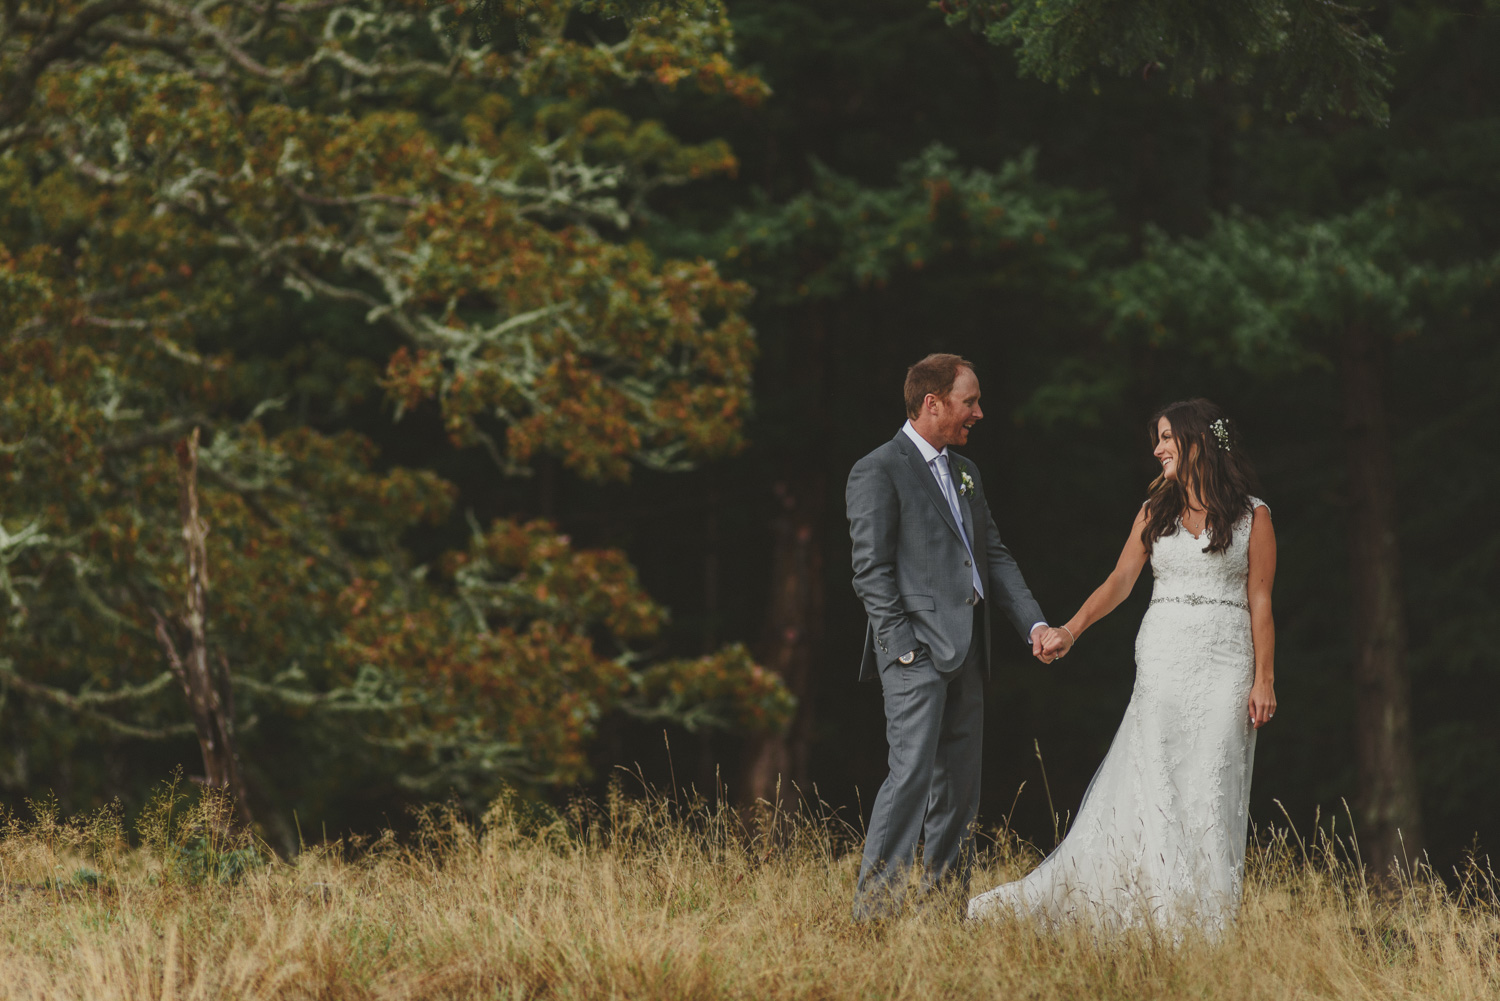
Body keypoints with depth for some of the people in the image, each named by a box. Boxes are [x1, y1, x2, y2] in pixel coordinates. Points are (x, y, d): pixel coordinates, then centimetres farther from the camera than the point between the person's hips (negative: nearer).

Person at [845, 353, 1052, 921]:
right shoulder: (878, 472, -5)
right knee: (912, 773, -16)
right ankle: (875, 909, -16)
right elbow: (871, 571, -10)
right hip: (917, 648, -8)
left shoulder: (965, 473, 21)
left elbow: (995, 556, 21)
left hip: (965, 652, 8)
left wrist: (1034, 623, 7)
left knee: (959, 787, 7)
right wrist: (904, 646, -16)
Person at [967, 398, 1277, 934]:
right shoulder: (1155, 511, 13)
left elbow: (1260, 601, 0)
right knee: (1150, 782, -3)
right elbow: (1120, 580, 5)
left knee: (1209, 787, -6)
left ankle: (1204, 919, -3)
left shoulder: (1251, 516, 2)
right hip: (1163, 655, 3)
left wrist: (1264, 679, -6)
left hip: (1225, 659, -3)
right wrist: (1070, 630, -9)